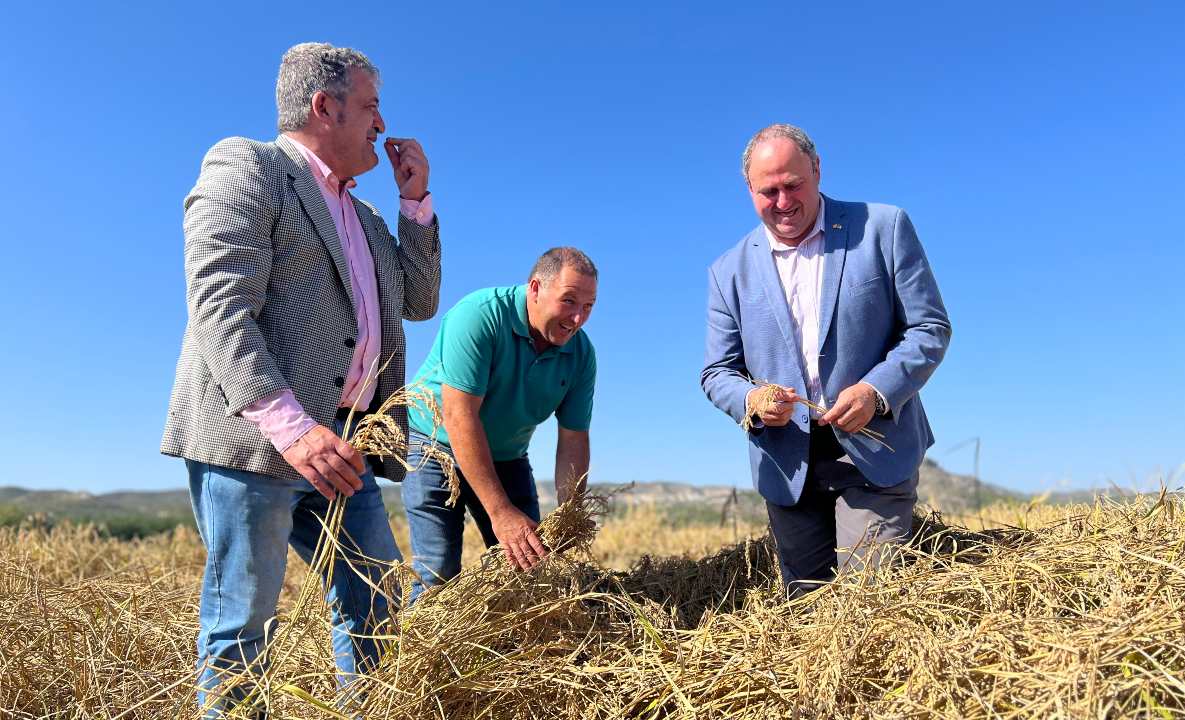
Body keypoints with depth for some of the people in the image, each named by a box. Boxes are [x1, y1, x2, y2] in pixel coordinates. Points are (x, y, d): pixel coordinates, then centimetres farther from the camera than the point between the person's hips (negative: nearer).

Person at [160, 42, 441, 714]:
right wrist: (290, 424, -26)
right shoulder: (244, 165, -2)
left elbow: (420, 301, 22)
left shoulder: (362, 216, 23)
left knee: (378, 606, 12)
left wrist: (416, 199, 16)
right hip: (252, 436, -8)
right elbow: (220, 307, -15)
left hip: (339, 446, 8)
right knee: (242, 624, 2)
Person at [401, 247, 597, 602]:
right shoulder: (479, 315, -27)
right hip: (437, 443, -5)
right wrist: (500, 513, -33)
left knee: (529, 565, 1)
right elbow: (459, 416, -32)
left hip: (507, 457, 5)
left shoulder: (580, 353, -10)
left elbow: (574, 439, -6)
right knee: (438, 573, -11)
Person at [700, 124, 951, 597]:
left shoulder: (884, 228, -1)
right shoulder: (731, 271, 5)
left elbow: (931, 328, -3)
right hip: (788, 465, 3)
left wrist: (877, 391, -20)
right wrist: (752, 401, -17)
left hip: (875, 453, -2)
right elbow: (717, 371, 6)